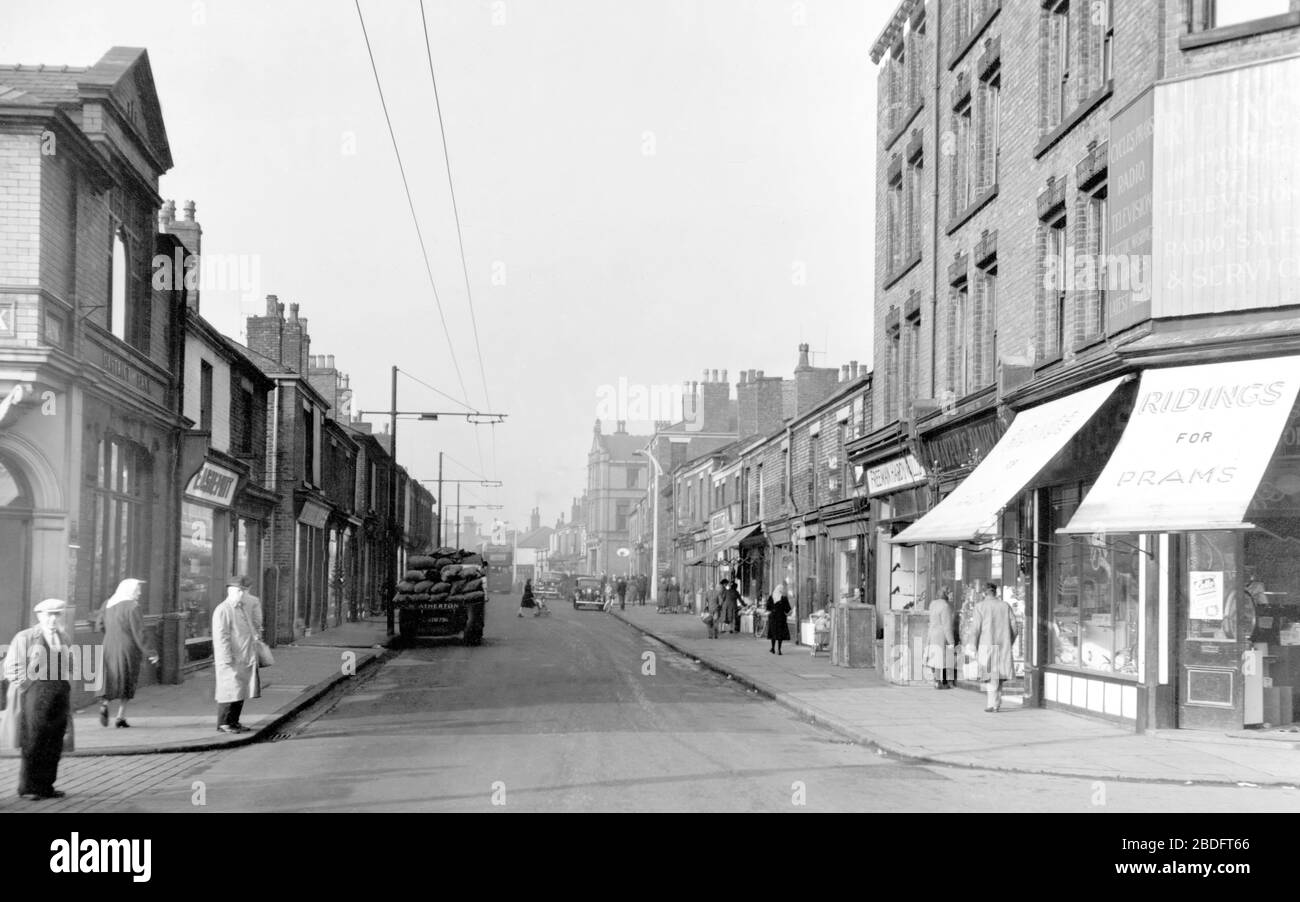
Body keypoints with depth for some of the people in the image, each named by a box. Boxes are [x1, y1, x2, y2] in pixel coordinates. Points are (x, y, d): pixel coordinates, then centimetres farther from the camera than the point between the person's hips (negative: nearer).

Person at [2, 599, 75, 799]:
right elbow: (13, 668, -1)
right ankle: (28, 788, 6)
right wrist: (29, 688, -8)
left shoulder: (65, 639, 15)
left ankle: (45, 786, 11)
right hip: (34, 692, -5)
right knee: (33, 742, -4)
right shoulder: (24, 638, 0)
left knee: (54, 744, 3)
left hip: (60, 692, 5)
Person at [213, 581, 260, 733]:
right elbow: (221, 636, -18)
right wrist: (227, 659, -22)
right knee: (230, 692, -7)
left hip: (243, 660, 9)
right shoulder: (222, 610, -12)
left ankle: (234, 722, 17)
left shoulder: (240, 609, 17)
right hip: (230, 660, -9)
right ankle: (223, 724, -1)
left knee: (240, 692, 10)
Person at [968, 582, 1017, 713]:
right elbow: (1014, 627, 6)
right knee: (999, 674, 16)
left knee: (991, 676, 1)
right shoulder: (1005, 606, 7)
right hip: (1003, 646, 3)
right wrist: (1008, 645, 17)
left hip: (986, 645, -3)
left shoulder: (980, 607, -4)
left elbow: (975, 629, -8)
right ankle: (997, 702, 16)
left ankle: (993, 705, -3)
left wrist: (974, 649, -3)